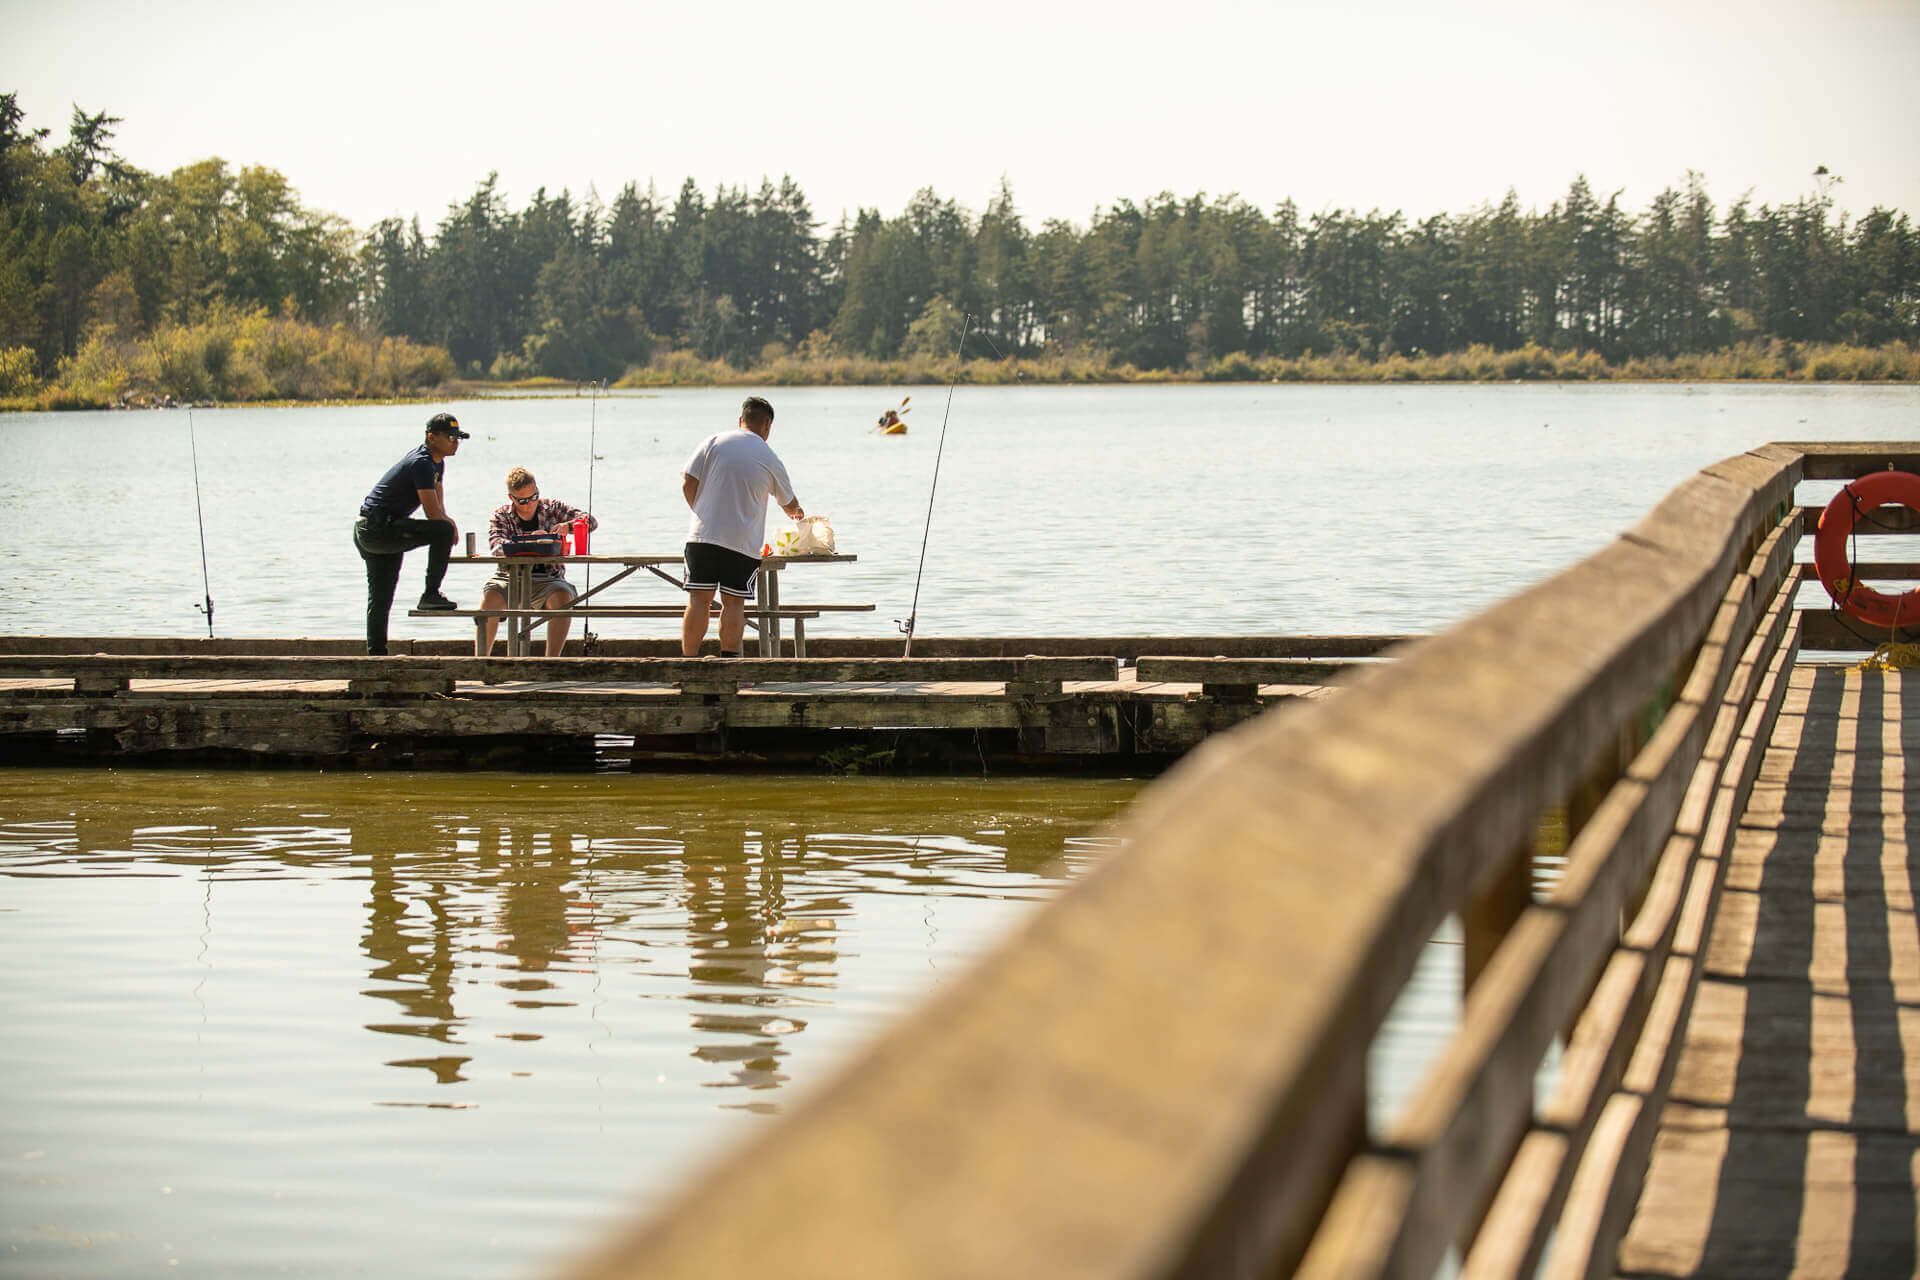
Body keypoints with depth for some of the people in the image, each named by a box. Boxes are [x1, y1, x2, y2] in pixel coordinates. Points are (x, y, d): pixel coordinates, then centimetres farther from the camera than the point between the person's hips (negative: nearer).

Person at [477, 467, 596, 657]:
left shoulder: (552, 508, 7)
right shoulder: (501, 515, 5)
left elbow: (591, 521, 2)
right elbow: (496, 545, -14)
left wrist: (567, 526, -19)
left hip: (547, 579, 0)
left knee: (562, 597, -33)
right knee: (490, 597, -30)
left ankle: (552, 660, -29)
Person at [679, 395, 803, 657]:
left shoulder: (713, 443, 3)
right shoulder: (770, 459, 4)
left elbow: (688, 483, 0)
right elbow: (789, 503, 19)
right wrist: (797, 512, 43)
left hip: (703, 536, 1)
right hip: (744, 542, -1)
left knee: (699, 600, 2)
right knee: (734, 603, 5)